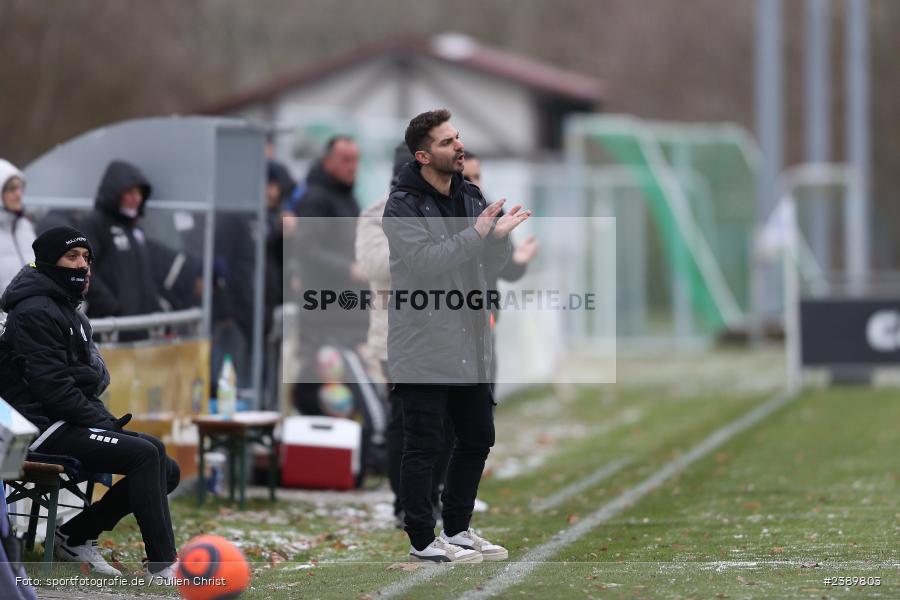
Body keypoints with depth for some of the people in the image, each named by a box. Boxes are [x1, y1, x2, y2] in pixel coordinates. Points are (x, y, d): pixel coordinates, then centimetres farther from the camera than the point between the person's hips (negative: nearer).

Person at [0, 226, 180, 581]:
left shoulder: (71, 314, 20)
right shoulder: (35, 313, -12)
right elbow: (52, 387, -19)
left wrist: (108, 420, 5)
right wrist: (106, 426, -16)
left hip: (74, 424, 10)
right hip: (47, 429, -10)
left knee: (167, 471, 2)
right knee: (147, 454, -24)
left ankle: (75, 536, 5)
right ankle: (162, 565, -25)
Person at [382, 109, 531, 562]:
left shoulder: (471, 198, 10)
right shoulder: (403, 206, -11)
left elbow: (491, 267, 9)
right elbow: (425, 261, -23)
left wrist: (500, 236, -12)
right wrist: (476, 234, -25)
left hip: (470, 346, 7)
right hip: (423, 350, -7)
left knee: (477, 439, 14)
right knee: (424, 447, -1)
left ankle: (456, 528, 26)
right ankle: (423, 540, 7)